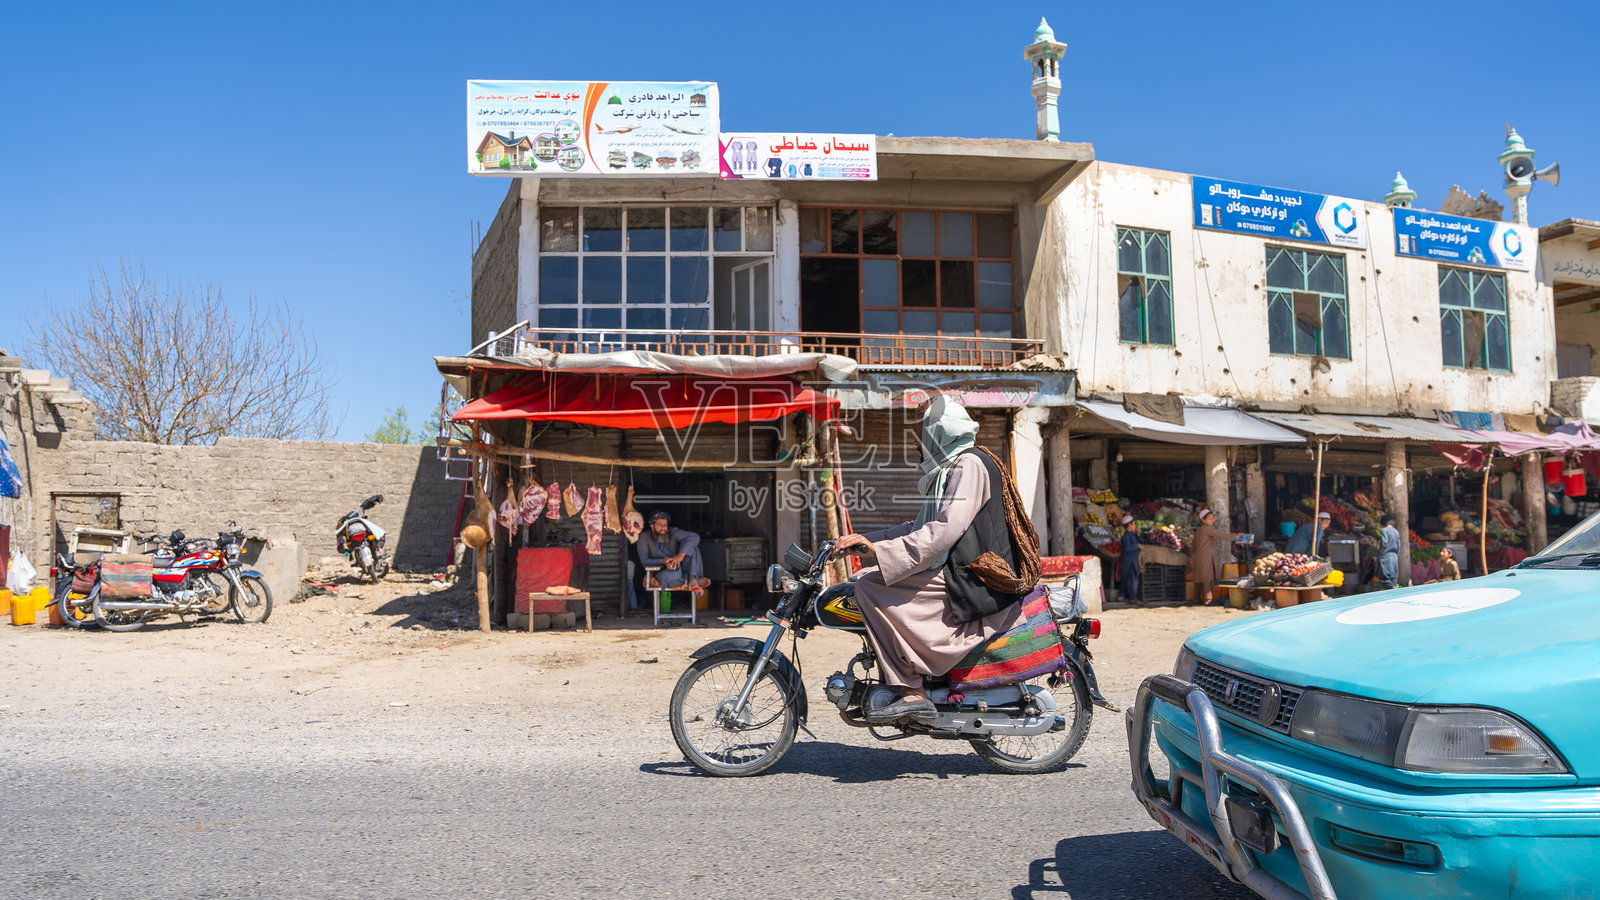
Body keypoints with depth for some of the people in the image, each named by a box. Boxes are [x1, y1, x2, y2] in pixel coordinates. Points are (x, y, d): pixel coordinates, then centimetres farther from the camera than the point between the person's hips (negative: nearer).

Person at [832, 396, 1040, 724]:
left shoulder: (968, 464, -11)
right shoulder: (953, 466, 22)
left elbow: (943, 531, -23)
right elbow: (923, 527, 21)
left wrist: (877, 550, -26)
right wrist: (865, 540, 16)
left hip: (972, 583, -11)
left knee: (870, 587, -19)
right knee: (870, 578, 16)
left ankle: (910, 692, -21)